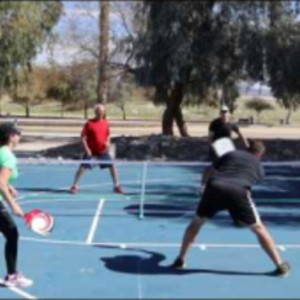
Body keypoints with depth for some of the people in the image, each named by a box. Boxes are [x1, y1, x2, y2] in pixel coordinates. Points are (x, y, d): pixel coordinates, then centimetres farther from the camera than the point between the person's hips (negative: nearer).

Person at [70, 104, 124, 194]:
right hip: (91, 151, -3)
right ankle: (74, 186, 10)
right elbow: (83, 137, -8)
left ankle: (117, 186, 12)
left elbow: (108, 135, 15)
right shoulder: (89, 123, -10)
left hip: (103, 151, 4)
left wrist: (107, 142, -6)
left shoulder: (105, 123, 2)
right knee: (82, 167, -5)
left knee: (112, 166, -1)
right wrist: (86, 149, -16)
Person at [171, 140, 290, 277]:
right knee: (258, 228, 16)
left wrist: (205, 184, 47)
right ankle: (281, 265, 16)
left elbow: (208, 174, 28)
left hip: (215, 187, 2)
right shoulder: (259, 167, 28)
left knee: (197, 222, 24)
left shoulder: (231, 154, 29)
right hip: (237, 192, -1)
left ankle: (180, 259, 26)